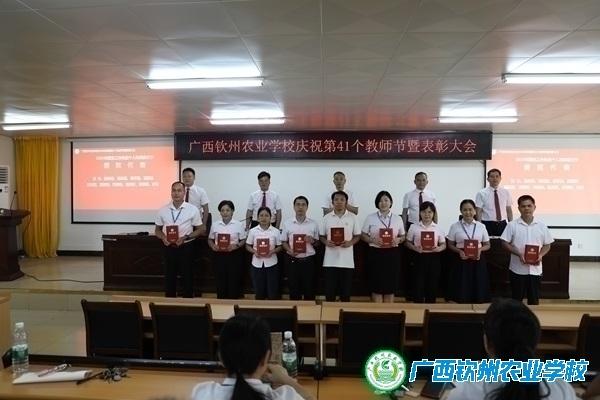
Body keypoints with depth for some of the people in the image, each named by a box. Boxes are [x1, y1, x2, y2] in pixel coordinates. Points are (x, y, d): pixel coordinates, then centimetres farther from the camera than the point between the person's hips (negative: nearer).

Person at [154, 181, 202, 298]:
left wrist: (185, 237, -17)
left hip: (186, 247, -2)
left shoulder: (193, 210, -5)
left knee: (187, 277, 8)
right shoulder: (163, 210, 1)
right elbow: (157, 229, 10)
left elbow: (199, 230, -1)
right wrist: (163, 238, -12)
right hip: (169, 247, 2)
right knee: (169, 277, 12)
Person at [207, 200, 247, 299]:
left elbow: (243, 240, 0)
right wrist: (213, 246, -9)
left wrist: (236, 245, -18)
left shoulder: (239, 225, -1)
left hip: (234, 255, -2)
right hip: (219, 255, 2)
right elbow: (210, 239, 12)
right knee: (220, 280, 7)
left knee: (233, 280, 3)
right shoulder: (215, 225, 6)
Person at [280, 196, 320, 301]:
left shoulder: (314, 224, 1)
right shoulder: (287, 223, 1)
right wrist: (289, 250, -13)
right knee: (294, 289, 9)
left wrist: (312, 241, -14)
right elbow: (283, 242, 6)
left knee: (309, 289, 6)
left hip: (308, 260, 0)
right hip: (293, 260, 0)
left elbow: (317, 242, 8)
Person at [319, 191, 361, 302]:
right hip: (330, 261, 1)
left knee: (346, 290, 6)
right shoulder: (326, 217, 4)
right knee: (329, 290, 5)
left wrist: (350, 242, -14)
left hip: (347, 261, 0)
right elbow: (321, 236, 8)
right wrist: (326, 242, -13)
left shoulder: (352, 217, 1)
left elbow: (357, 235, 5)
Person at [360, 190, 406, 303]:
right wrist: (373, 240, -15)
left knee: (390, 285, 6)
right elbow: (363, 235, 4)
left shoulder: (397, 218, 7)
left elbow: (403, 236, 12)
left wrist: (398, 240, -11)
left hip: (392, 254, 2)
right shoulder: (370, 218, 3)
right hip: (375, 253, -1)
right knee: (377, 285, 0)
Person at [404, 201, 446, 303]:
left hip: (433, 259, 1)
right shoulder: (414, 227, 1)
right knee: (418, 285, 1)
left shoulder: (438, 228, 4)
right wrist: (415, 248, -14)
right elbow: (407, 242, 5)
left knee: (432, 286, 9)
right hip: (419, 258, -1)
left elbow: (444, 244, 8)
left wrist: (439, 248, -14)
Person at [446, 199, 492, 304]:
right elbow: (450, 245, 4)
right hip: (461, 260, -1)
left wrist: (480, 249, -11)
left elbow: (487, 245, 10)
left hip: (477, 260, 2)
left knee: (478, 291, 6)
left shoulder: (481, 226, 5)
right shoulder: (455, 226, 0)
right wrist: (459, 251, -15)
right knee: (461, 294, 2)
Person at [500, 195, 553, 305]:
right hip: (517, 269, -2)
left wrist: (540, 255, -12)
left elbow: (547, 245, 8)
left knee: (534, 299, 11)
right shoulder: (512, 225, -5)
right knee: (516, 298, 8)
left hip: (535, 269, 2)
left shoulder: (541, 226, 2)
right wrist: (519, 254, -18)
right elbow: (505, 243, -5)